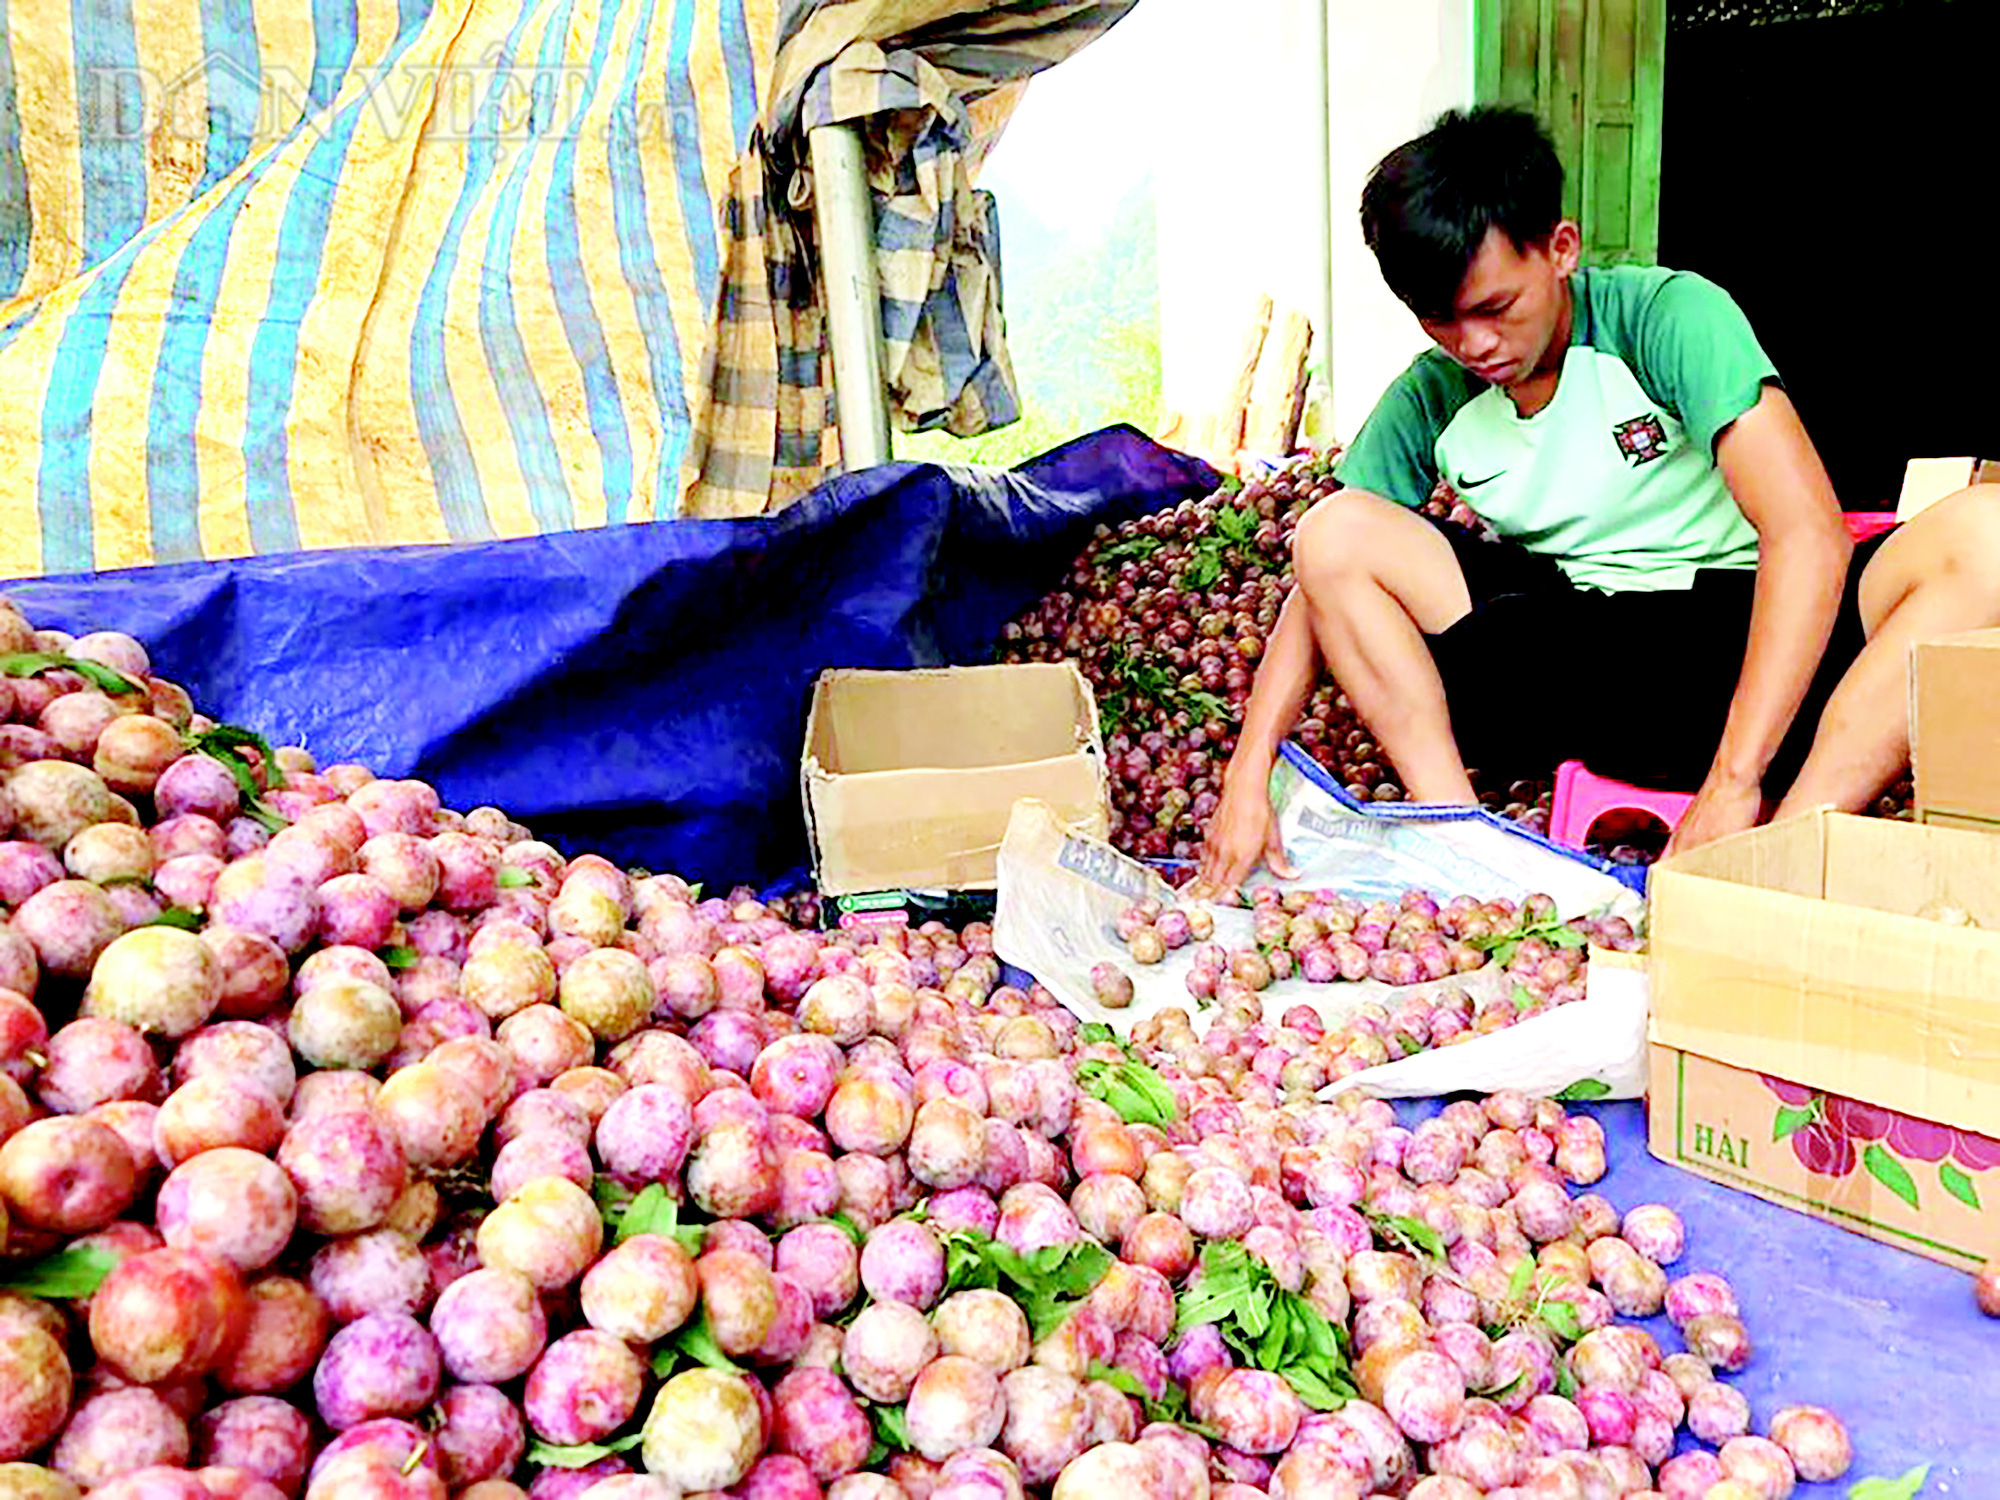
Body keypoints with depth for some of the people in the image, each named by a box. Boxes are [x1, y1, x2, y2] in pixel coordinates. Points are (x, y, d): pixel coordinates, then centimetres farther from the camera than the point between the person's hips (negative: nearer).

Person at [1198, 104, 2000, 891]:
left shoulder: (1668, 314, -12)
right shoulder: (1430, 400, 0)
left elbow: (1811, 531, -23)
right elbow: (1324, 582, 1)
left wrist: (1733, 781, -31)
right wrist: (1248, 778, -14)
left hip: (1749, 644, -2)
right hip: (1573, 666, 3)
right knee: (1333, 532, -13)